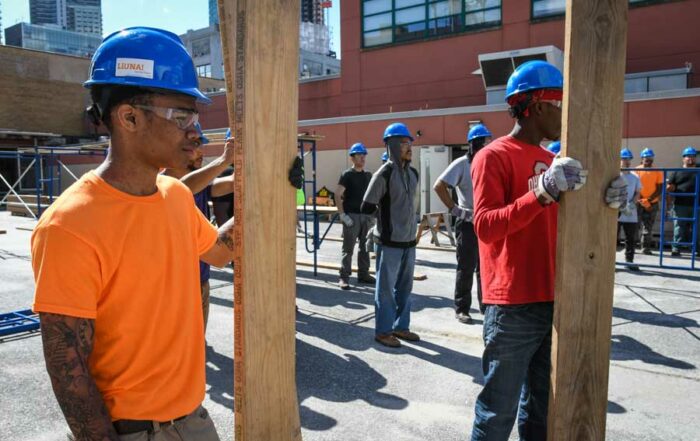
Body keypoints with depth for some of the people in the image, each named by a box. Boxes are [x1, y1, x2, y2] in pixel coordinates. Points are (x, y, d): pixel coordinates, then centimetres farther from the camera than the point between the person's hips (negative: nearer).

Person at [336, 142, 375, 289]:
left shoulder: (368, 175, 11)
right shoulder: (347, 175, -6)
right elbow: (338, 195, -11)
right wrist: (342, 214, -17)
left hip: (366, 215, 6)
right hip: (352, 216, -6)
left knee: (365, 246, 12)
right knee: (348, 248, -3)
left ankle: (363, 274, 23)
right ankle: (344, 277, 2)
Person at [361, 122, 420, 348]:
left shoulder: (413, 173, 9)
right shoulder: (384, 174, -13)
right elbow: (366, 207, -9)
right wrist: (384, 212, 5)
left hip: (409, 240, 7)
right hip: (390, 242, -7)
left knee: (404, 287, 15)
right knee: (386, 288, 3)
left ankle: (400, 326, 28)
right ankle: (383, 331, 15)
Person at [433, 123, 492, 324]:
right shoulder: (462, 163, -11)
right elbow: (439, 186, -16)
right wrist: (453, 208, -15)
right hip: (468, 222, -5)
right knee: (466, 268, 3)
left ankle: (485, 305, 27)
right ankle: (461, 309, 14)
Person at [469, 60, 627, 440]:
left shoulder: (551, 161, 16)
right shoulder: (494, 157, -8)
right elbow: (485, 227, -18)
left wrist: (608, 202, 0)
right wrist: (542, 194, -25)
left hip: (554, 302, 8)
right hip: (514, 307, -8)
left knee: (542, 409, 18)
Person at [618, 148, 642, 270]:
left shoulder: (635, 177, 14)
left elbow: (637, 193, 13)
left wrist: (632, 203, -6)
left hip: (631, 213, 4)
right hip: (616, 212, -4)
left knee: (631, 238, 6)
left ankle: (629, 260, 14)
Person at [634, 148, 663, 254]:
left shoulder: (658, 172, 4)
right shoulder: (637, 170, -1)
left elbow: (659, 189, 0)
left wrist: (649, 200, -11)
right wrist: (643, 201, -10)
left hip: (652, 203, 1)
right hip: (638, 203, -1)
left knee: (648, 227, 4)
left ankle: (646, 248, 9)